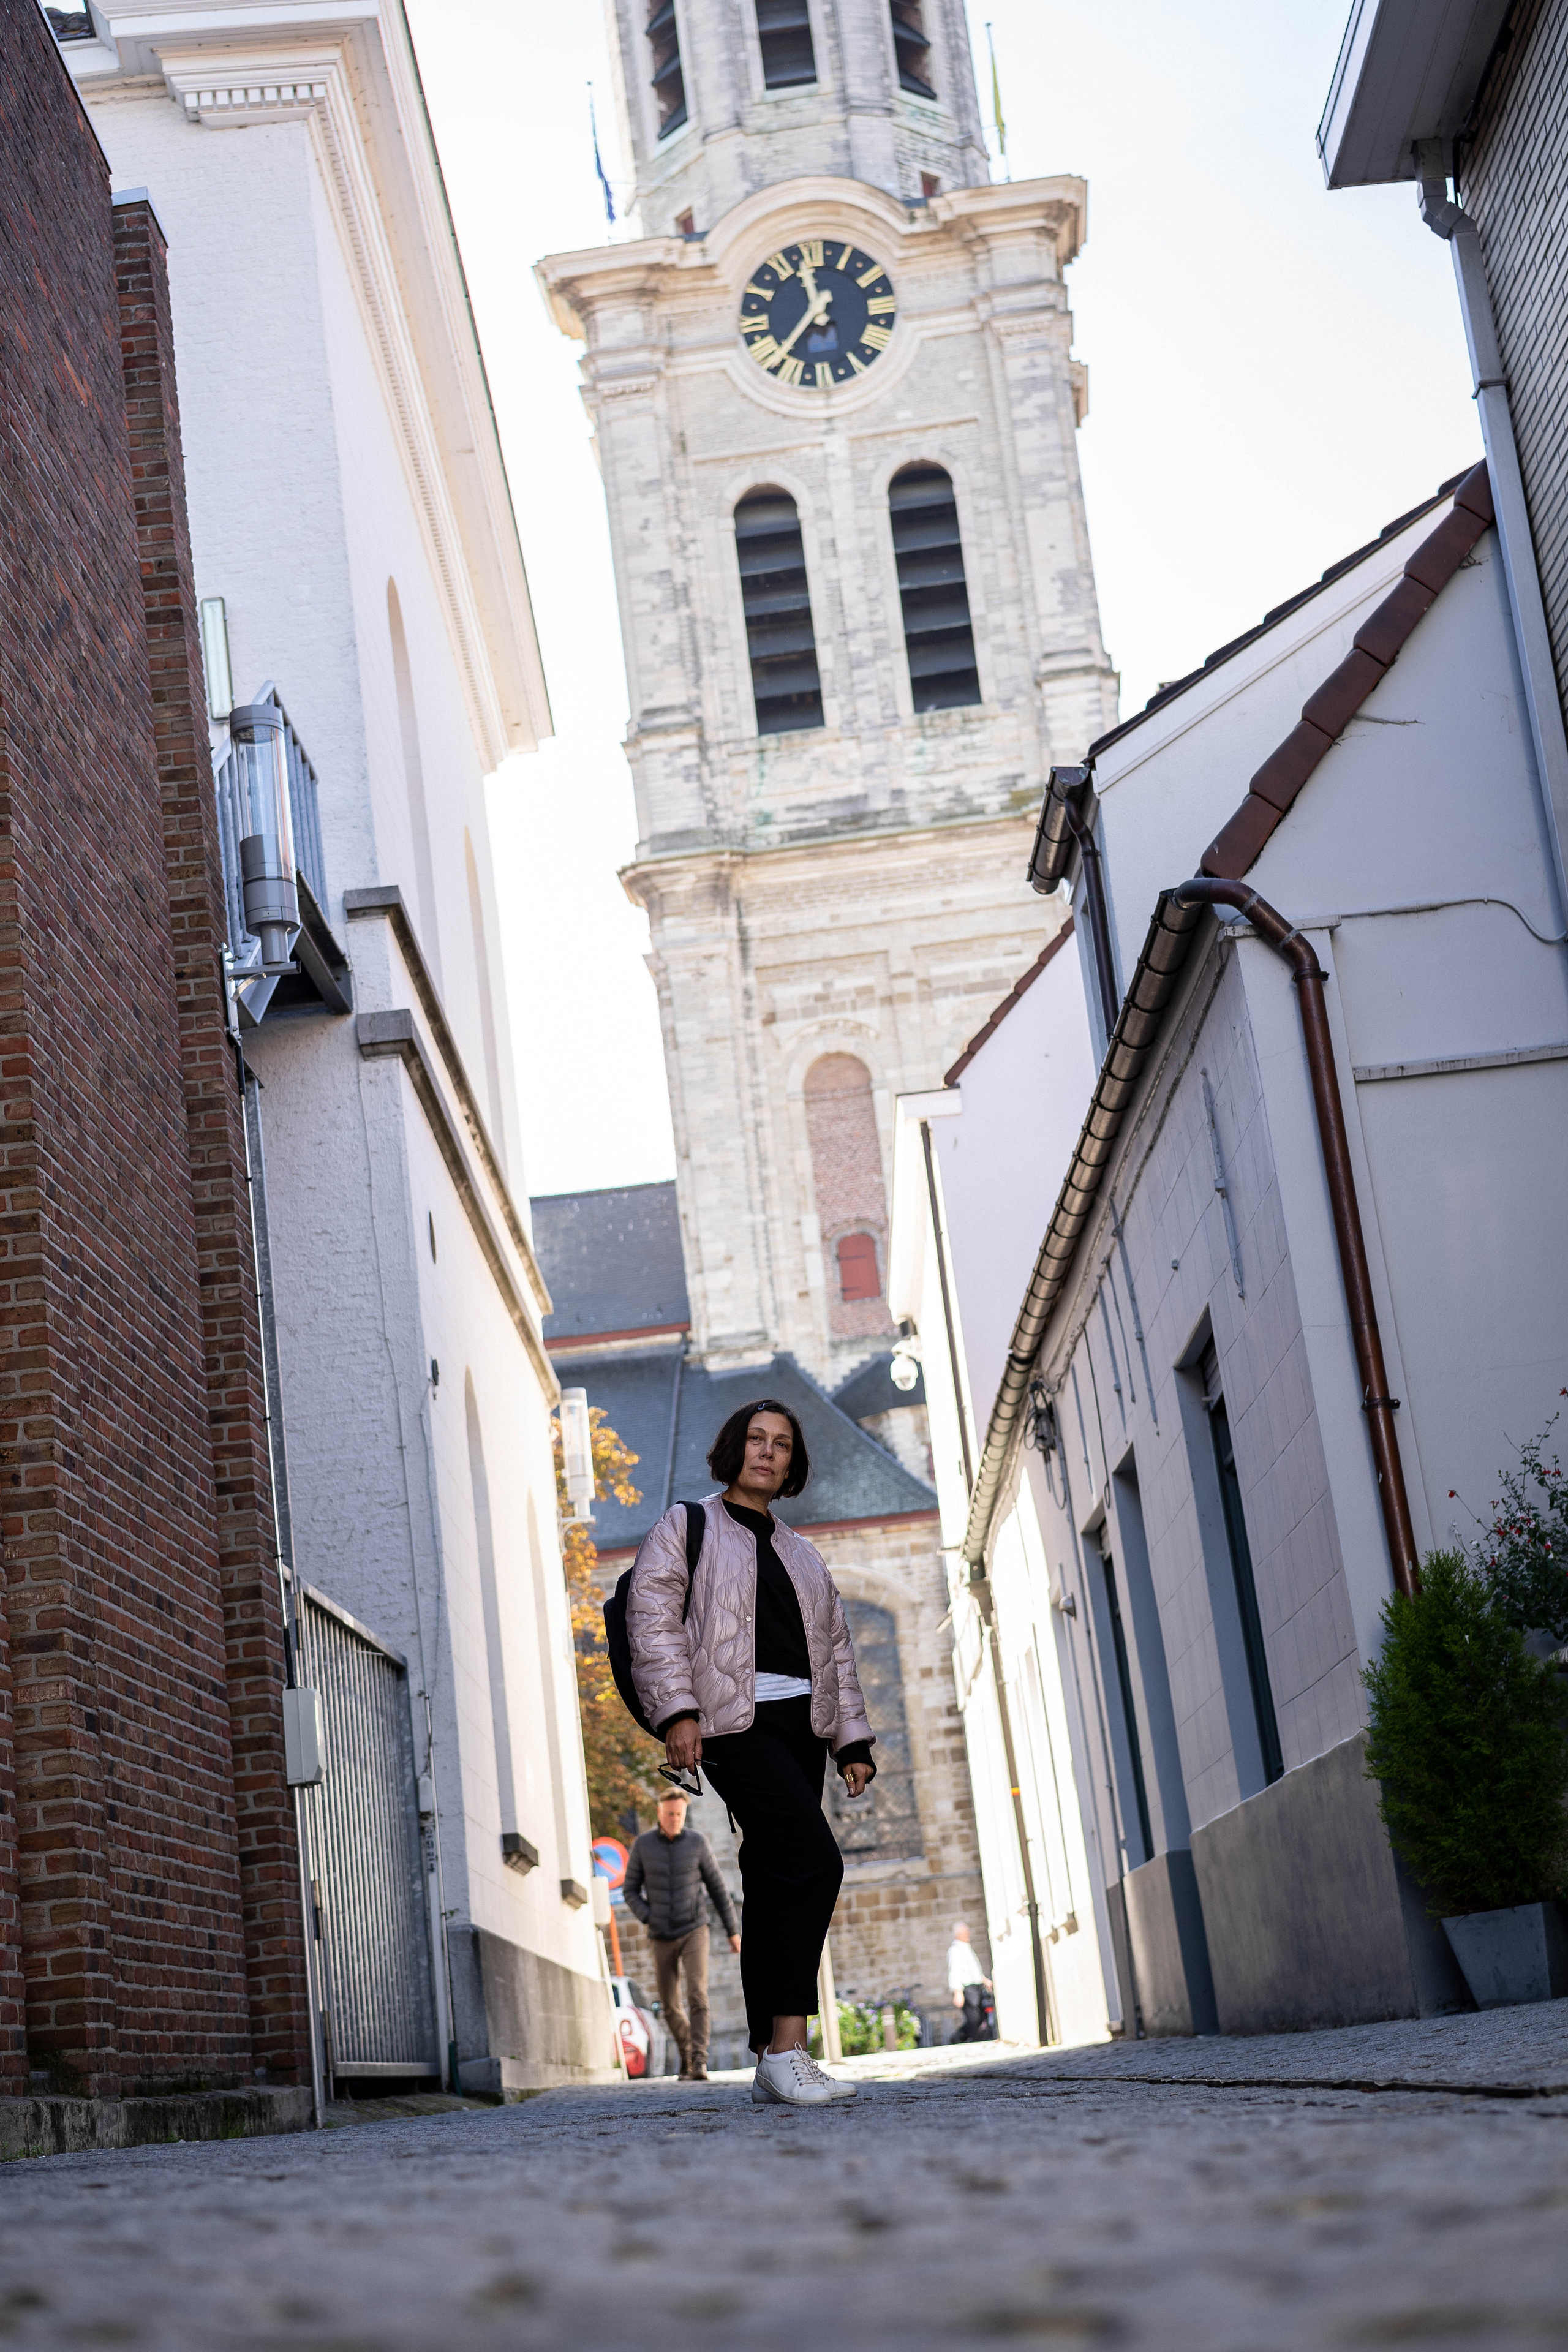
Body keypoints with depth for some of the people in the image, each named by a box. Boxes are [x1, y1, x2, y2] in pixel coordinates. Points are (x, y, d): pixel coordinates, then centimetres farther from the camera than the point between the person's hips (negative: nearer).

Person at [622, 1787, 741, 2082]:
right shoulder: (643, 1844, -3)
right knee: (670, 2007, 8)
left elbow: (717, 1888, 2)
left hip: (694, 1933, -2)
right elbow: (630, 1891, 3)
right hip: (663, 1940, 2)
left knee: (697, 1996, -20)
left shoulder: (697, 1842, -5)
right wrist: (650, 1921, -12)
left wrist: (734, 1931, 4)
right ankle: (687, 2055, 32)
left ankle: (699, 2063, -22)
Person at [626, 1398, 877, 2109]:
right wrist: (677, 1711, -16)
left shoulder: (802, 1554, 25)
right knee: (814, 1859, -22)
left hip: (800, 1725, 7)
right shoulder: (686, 1528, 7)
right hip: (734, 1722, -7)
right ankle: (788, 2045, -24)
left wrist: (853, 1740, 13)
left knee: (775, 1883, 4)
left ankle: (771, 2063, 5)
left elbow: (836, 1650, 23)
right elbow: (652, 1618, -4)